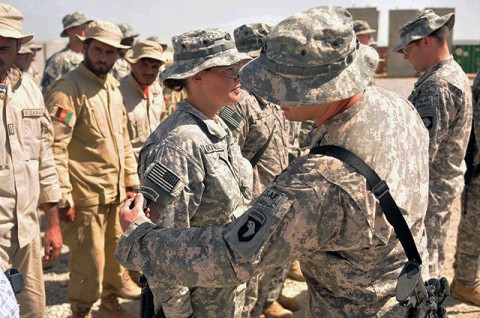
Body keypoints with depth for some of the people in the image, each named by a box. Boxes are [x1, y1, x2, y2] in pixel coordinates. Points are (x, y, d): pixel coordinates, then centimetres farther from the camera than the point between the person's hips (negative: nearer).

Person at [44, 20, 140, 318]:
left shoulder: (114, 88, 12)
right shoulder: (68, 89, -13)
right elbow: (55, 147, -18)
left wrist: (131, 180, 16)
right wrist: (63, 196, -19)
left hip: (116, 193, 8)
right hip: (86, 196, -8)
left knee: (117, 254, 19)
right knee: (89, 265, 3)